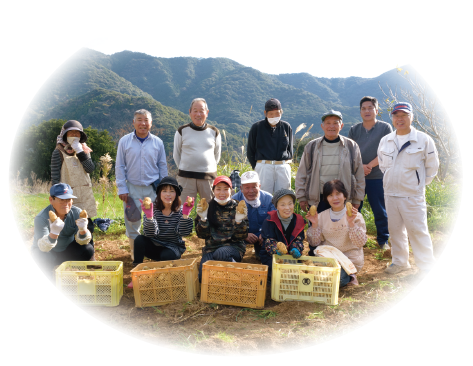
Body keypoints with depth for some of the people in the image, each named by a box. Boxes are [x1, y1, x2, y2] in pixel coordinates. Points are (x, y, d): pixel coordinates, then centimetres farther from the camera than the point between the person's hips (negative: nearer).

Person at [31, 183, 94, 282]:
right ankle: (46, 275, 2)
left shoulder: (77, 213, -17)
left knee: (88, 250, -24)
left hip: (68, 250, 2)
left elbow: (82, 242, -19)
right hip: (48, 251, -2)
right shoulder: (41, 218, -26)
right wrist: (54, 232, -53)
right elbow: (43, 247, -33)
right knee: (41, 259, -34)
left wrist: (83, 230, -42)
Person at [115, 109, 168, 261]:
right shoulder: (125, 141, 1)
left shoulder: (158, 142, 4)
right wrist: (122, 188, -2)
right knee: (132, 221, 6)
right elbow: (120, 166, 4)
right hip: (132, 188, 0)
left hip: (153, 188, 1)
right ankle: (135, 252, 23)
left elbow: (162, 166, 11)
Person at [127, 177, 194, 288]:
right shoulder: (154, 208, -9)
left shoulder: (180, 210, -7)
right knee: (139, 239, -26)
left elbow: (184, 233, -20)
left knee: (167, 256, -34)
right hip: (154, 247, 2)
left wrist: (185, 214, -33)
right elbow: (150, 234, -22)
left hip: (173, 247, -1)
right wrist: (149, 215, -38)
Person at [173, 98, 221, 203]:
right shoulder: (182, 131, 4)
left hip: (209, 177, 1)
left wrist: (209, 167, 10)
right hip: (186, 177, -1)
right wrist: (183, 169, 8)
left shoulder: (214, 132, 7)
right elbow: (176, 154, 12)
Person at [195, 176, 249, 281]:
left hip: (233, 246, 0)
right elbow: (202, 235, 3)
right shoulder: (208, 207, 7)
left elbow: (240, 237, -1)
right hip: (211, 247, 1)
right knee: (204, 277, -26)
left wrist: (239, 220, -18)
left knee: (221, 253, -35)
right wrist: (203, 218, -13)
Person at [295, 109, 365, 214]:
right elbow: (301, 174, 8)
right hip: (317, 200, 0)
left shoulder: (351, 146, 6)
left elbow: (359, 175, 10)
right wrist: (301, 197, 5)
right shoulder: (312, 147, 5)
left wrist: (357, 200, 9)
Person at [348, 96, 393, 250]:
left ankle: (383, 240, 19)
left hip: (377, 176, -2)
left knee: (380, 210, 5)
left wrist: (369, 166, -14)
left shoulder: (385, 128, 1)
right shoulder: (354, 129, 9)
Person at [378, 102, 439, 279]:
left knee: (417, 230, -2)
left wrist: (419, 183, 2)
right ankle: (400, 262, 27)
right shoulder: (385, 141, 7)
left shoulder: (424, 140, -5)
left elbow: (432, 166, 3)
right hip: (390, 193, 5)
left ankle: (427, 265, 13)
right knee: (395, 229, 13)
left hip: (413, 195, -5)